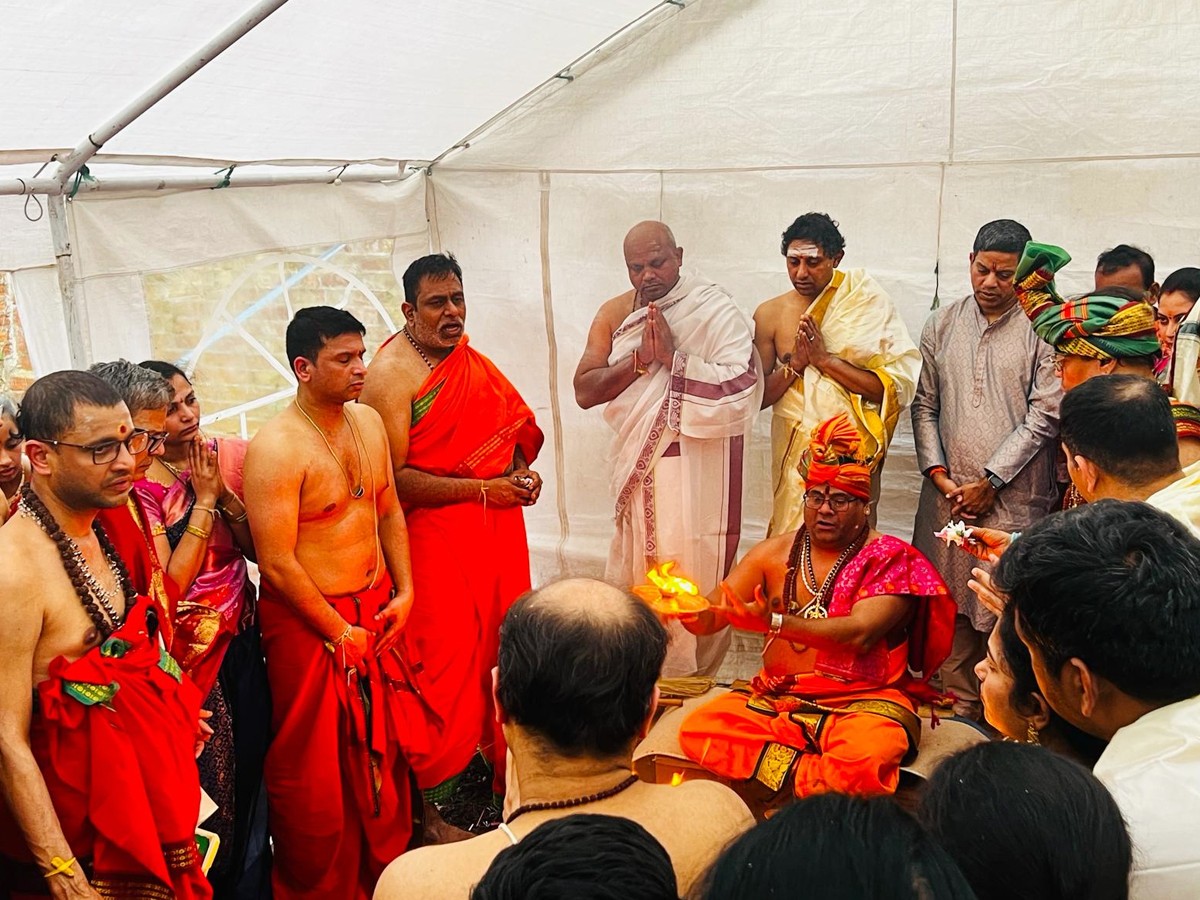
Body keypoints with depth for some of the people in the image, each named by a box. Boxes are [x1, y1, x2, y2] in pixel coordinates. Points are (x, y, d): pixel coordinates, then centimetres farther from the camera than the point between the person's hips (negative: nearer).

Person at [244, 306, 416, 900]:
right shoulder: (275, 449, -20)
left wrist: (403, 593, 3)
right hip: (308, 622, -7)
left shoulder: (369, 422, 4)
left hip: (376, 612, 7)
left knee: (383, 749, 18)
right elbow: (277, 563, -20)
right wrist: (340, 633, -14)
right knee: (316, 770, 7)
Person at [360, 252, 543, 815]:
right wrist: (481, 487, -18)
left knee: (499, 642, 13)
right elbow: (393, 479, -18)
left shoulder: (471, 361, 11)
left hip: (497, 530, 7)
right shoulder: (390, 375, -13)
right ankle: (427, 805, 15)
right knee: (444, 662, -1)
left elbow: (512, 423, 21)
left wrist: (520, 469, 0)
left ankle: (499, 760, 33)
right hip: (436, 537, -7)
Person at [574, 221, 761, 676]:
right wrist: (641, 358, -16)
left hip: (699, 467, -5)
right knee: (635, 563, 14)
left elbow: (741, 387, -21)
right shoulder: (615, 314, 5)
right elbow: (584, 390, -4)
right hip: (639, 466, 5)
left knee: (694, 570, 1)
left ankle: (693, 677, 19)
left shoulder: (716, 311, -9)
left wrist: (672, 356, -22)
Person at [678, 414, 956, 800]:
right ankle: (813, 779, -13)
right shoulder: (775, 553, 8)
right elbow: (709, 617, 2)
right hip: (777, 696, 4)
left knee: (865, 758, -37)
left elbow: (859, 633, -20)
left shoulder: (891, 559, -3)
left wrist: (773, 622, -32)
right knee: (697, 729, -20)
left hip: (863, 699, -4)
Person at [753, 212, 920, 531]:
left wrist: (825, 359, -15)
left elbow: (896, 388, -10)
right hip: (794, 453, 2)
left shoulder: (866, 302, -4)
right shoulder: (769, 315, 2)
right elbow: (757, 397, 3)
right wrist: (794, 363, -13)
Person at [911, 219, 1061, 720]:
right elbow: (924, 405, 10)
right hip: (948, 493, 4)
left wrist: (989, 482, -9)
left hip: (1014, 496, -3)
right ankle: (962, 706, 23)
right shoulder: (942, 325, 9)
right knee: (951, 604, 9)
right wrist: (939, 474, -2)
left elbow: (1044, 416, -7)